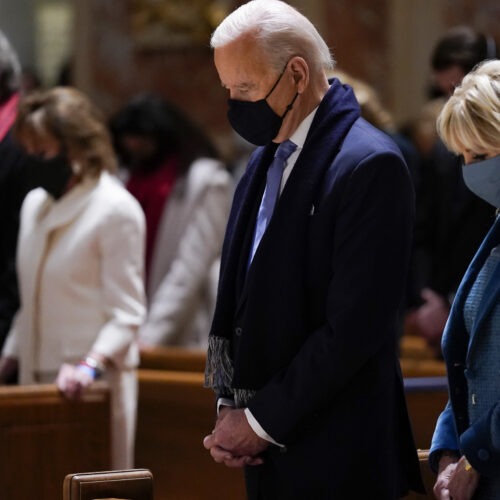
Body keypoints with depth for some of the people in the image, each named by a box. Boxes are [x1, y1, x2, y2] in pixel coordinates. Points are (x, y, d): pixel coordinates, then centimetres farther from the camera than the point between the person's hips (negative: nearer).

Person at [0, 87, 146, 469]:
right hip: (37, 380, 7)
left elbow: (126, 313, -11)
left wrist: (90, 366, -23)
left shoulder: (117, 210, -9)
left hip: (93, 385, -6)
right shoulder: (35, 204, 13)